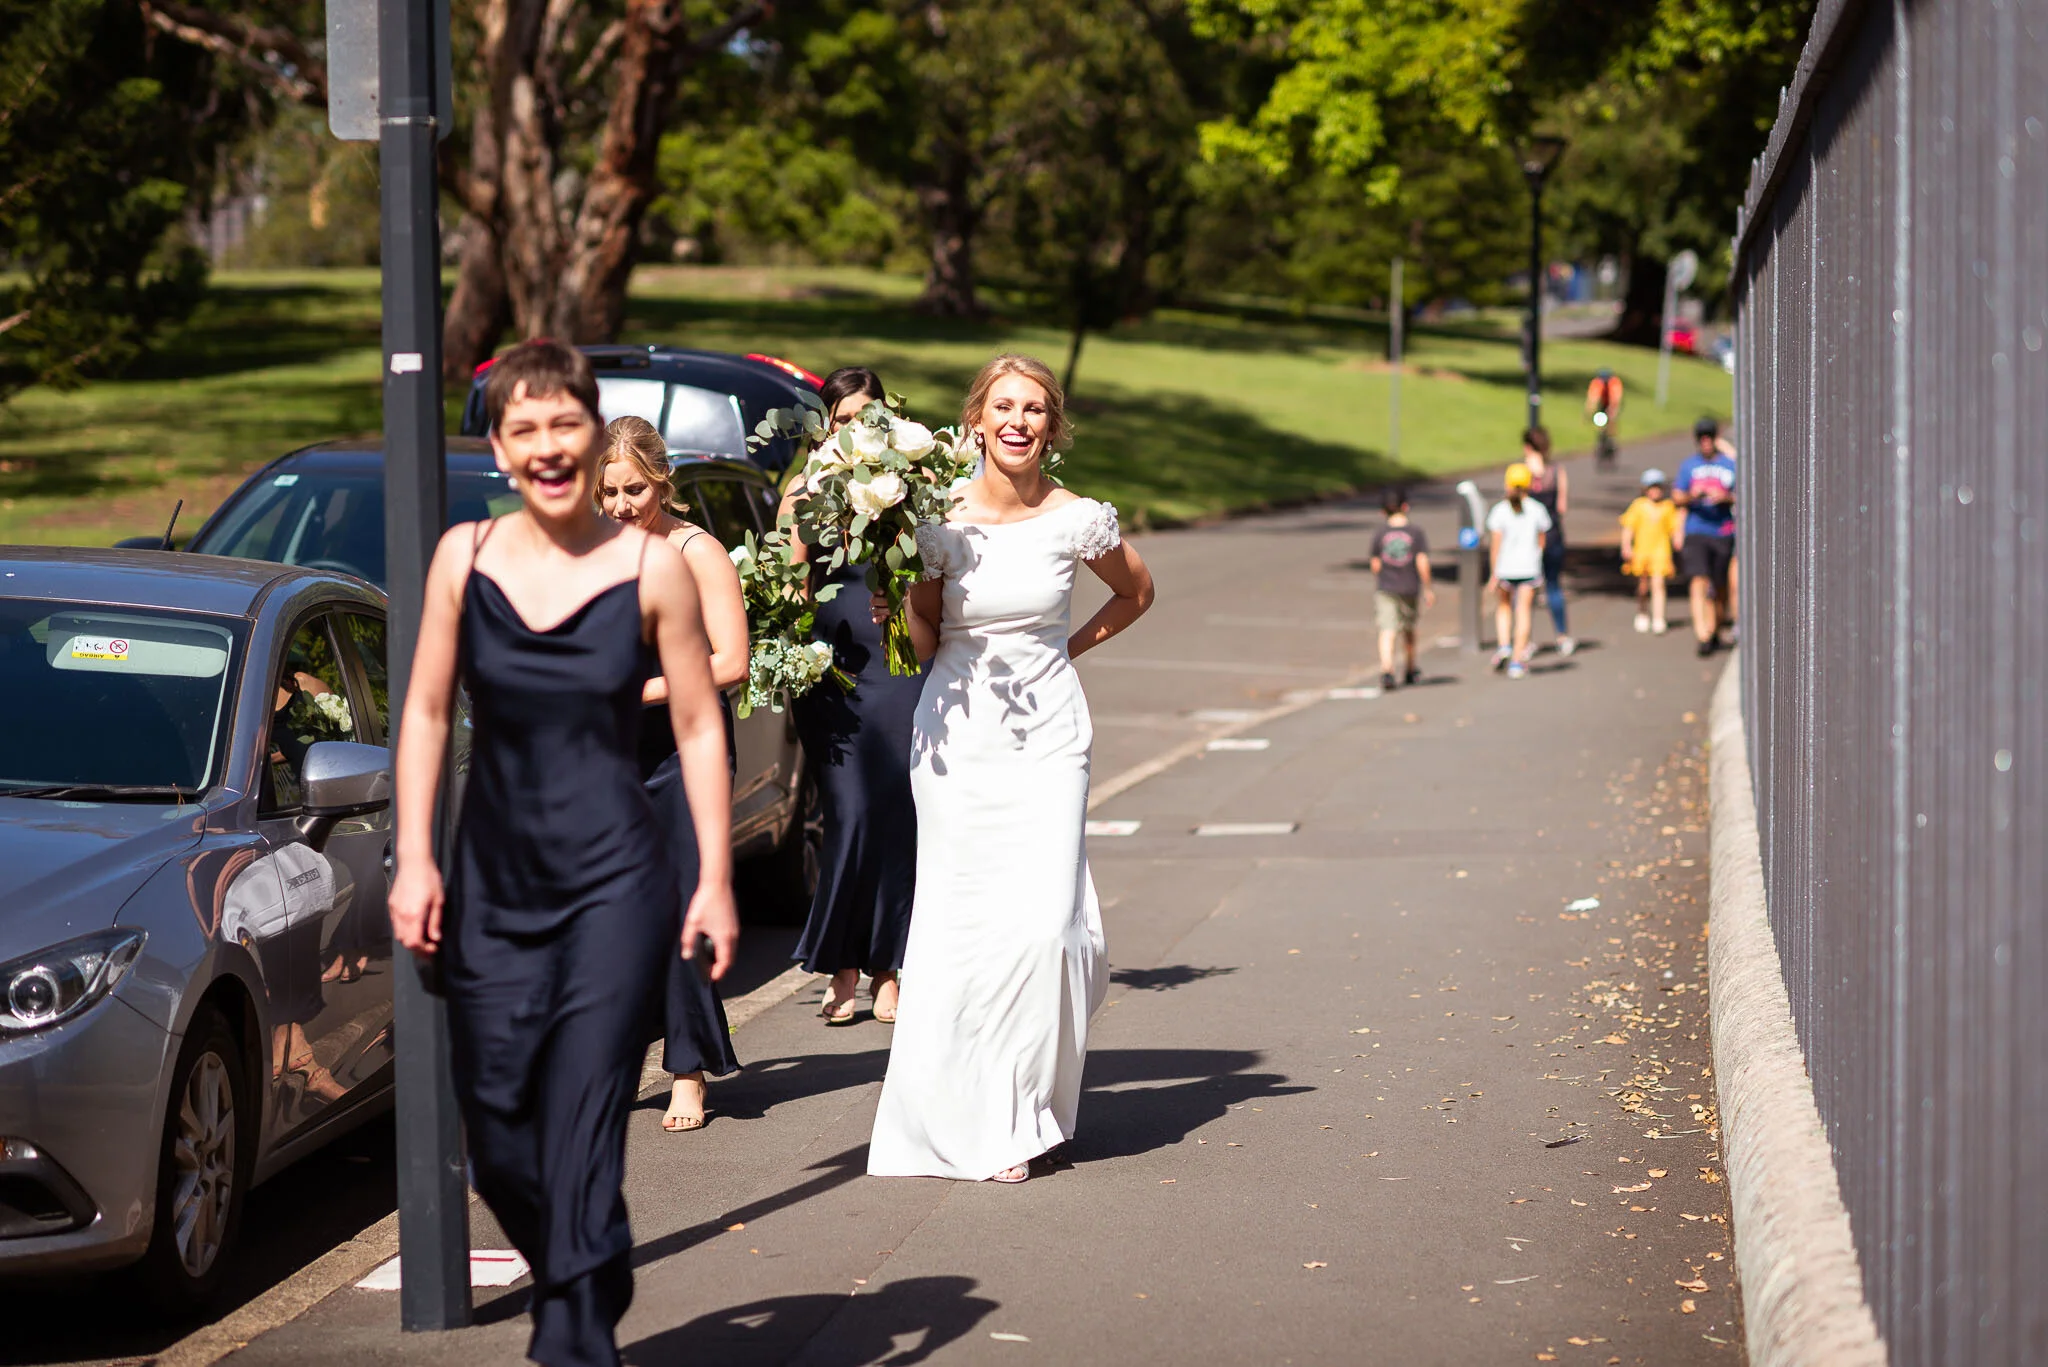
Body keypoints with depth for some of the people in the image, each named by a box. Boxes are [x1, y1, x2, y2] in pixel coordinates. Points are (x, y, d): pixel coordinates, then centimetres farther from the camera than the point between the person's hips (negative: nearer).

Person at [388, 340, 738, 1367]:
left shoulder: (650, 567, -5)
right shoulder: (465, 557, 1)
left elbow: (699, 726, 0)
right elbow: (426, 713, 7)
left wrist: (716, 880, -2)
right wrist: (414, 859, 1)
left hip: (615, 881, -3)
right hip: (490, 886, 3)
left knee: (582, 1130, -11)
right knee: (497, 1144, 9)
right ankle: (588, 1279, 37)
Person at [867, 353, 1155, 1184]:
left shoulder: (1077, 521, -2)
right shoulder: (939, 521, -1)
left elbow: (1137, 593, 17)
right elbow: (925, 644, 11)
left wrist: (1071, 647, 9)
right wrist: (898, 608, -8)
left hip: (1046, 735, 0)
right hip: (959, 735, 1)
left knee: (1043, 923, -10)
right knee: (958, 923, -1)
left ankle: (1025, 1108, 7)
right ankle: (965, 1118, 11)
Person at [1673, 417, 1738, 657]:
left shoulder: (1730, 465, 8)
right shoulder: (1688, 465, 9)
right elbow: (1677, 498, 2)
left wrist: (1726, 498, -14)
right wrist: (1692, 496, -19)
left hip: (1724, 534, 1)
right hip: (1695, 534, -1)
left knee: (1720, 586, 9)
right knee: (1698, 582, -16)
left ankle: (1714, 631, 28)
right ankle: (1702, 635, -23)